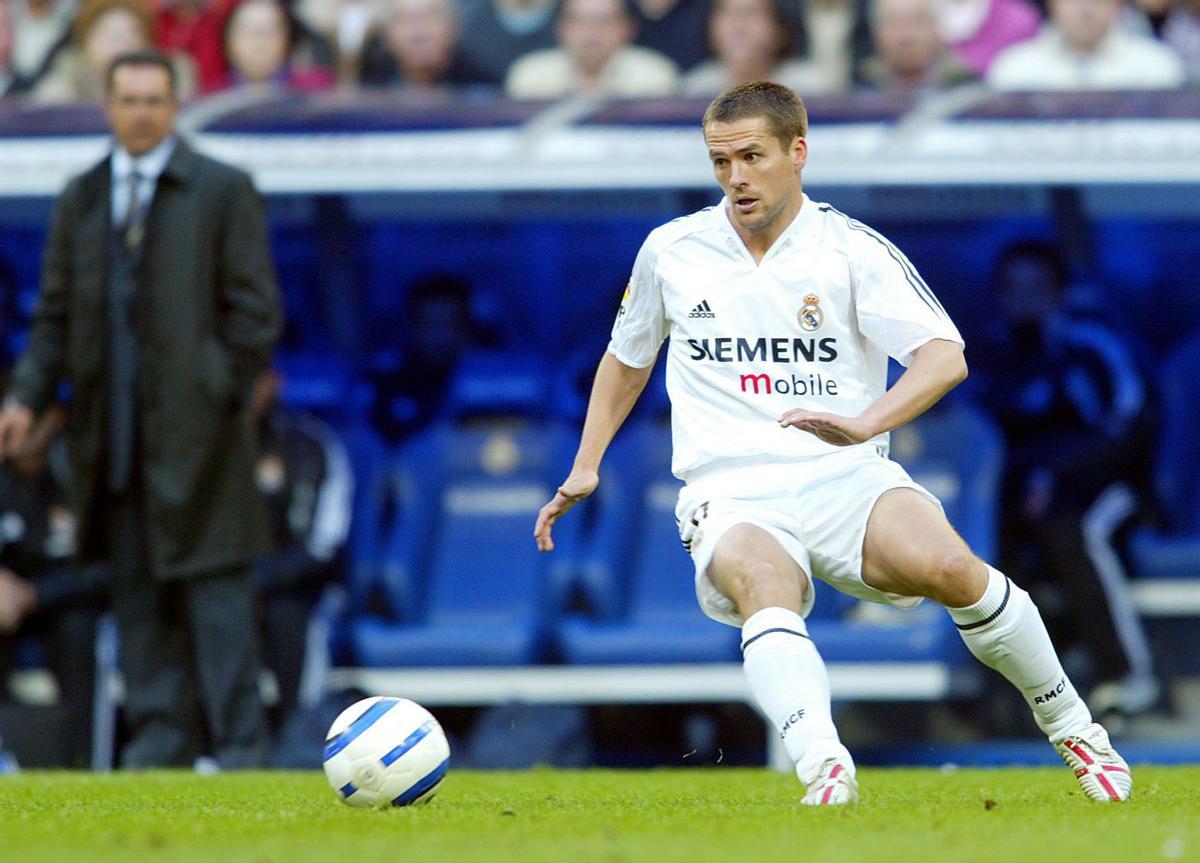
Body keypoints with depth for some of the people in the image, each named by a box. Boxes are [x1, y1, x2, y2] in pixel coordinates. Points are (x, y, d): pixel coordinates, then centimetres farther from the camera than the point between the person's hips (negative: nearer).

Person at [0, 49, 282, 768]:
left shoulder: (224, 192, 2)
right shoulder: (81, 199, 14)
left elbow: (254, 309, -1)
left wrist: (225, 399, -8)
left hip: (195, 427, -4)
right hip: (113, 431, 4)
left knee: (215, 587, -6)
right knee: (137, 591, 5)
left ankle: (239, 744, -6)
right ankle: (159, 736, 9)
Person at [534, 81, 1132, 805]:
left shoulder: (853, 250, 2)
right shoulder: (672, 251, 12)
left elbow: (945, 357, -10)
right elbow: (628, 358, 31)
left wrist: (864, 423, -28)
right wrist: (585, 467, 23)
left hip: (846, 480, -1)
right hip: (731, 495, 1)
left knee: (948, 567, -29)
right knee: (766, 588, -36)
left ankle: (1069, 724, -3)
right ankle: (826, 772, -58)